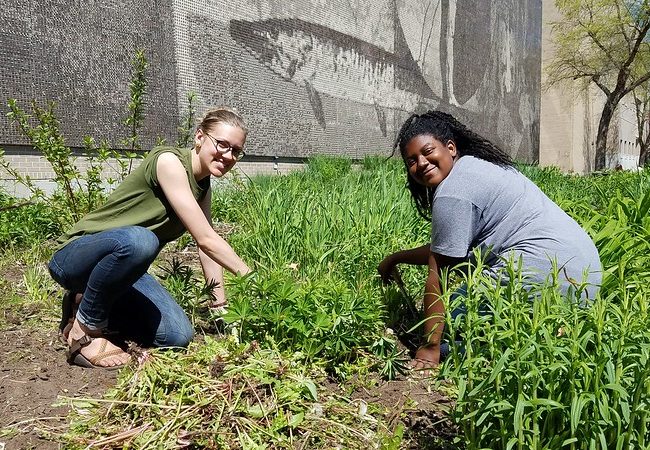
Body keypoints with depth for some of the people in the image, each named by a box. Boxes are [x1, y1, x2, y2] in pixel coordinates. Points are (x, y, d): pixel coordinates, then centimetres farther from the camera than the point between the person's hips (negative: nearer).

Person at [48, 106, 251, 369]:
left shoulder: (202, 185, 4)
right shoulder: (168, 161, -22)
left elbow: (207, 246, 5)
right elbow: (205, 239, -26)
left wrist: (221, 303, -2)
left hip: (121, 261, 7)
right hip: (74, 257, -7)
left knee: (178, 337, -13)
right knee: (136, 240, -42)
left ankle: (93, 307, 9)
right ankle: (84, 330, -17)